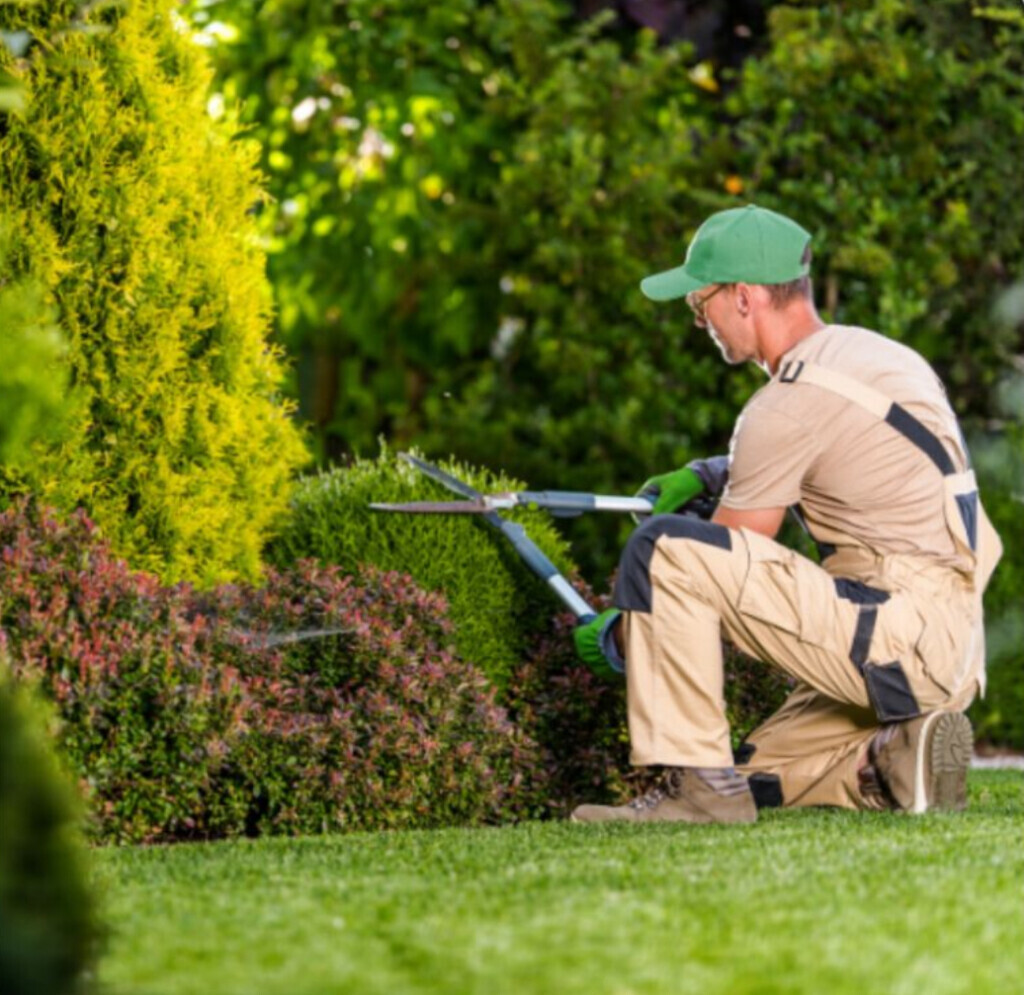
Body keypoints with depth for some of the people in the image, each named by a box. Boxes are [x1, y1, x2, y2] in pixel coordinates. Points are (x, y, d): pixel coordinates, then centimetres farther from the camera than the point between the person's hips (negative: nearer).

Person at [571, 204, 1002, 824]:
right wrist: (710, 475, 24)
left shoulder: (790, 404, -14)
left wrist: (616, 638, 8)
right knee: (758, 777, 23)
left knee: (661, 547, -17)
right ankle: (896, 758, 3)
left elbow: (716, 564, -6)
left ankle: (697, 783, -16)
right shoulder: (871, 352, 14)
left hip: (900, 630, -10)